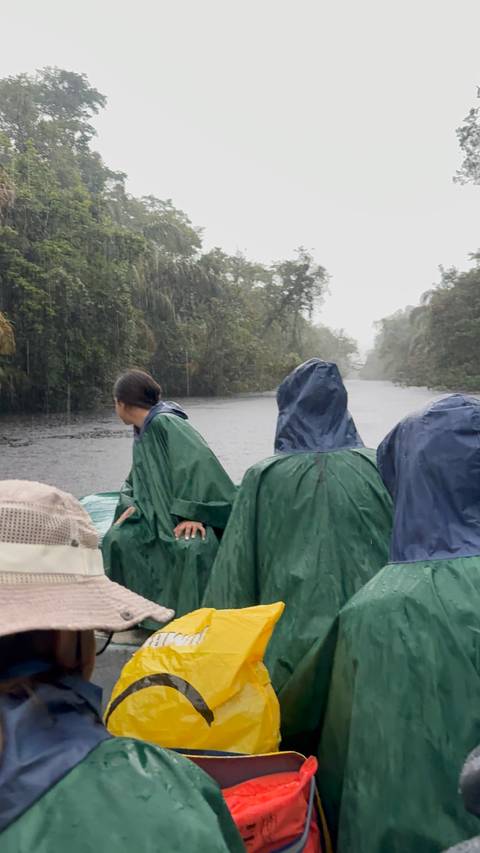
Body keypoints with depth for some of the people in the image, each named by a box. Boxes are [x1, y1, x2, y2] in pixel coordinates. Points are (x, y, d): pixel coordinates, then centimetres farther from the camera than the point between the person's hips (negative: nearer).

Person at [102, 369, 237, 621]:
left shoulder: (166, 424, -16)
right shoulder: (141, 434, 13)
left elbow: (198, 464, -26)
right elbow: (137, 482, 23)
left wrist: (193, 513, -29)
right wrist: (133, 505, 3)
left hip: (187, 521, -9)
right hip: (159, 517, 9)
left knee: (191, 547, -35)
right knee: (119, 540, -4)